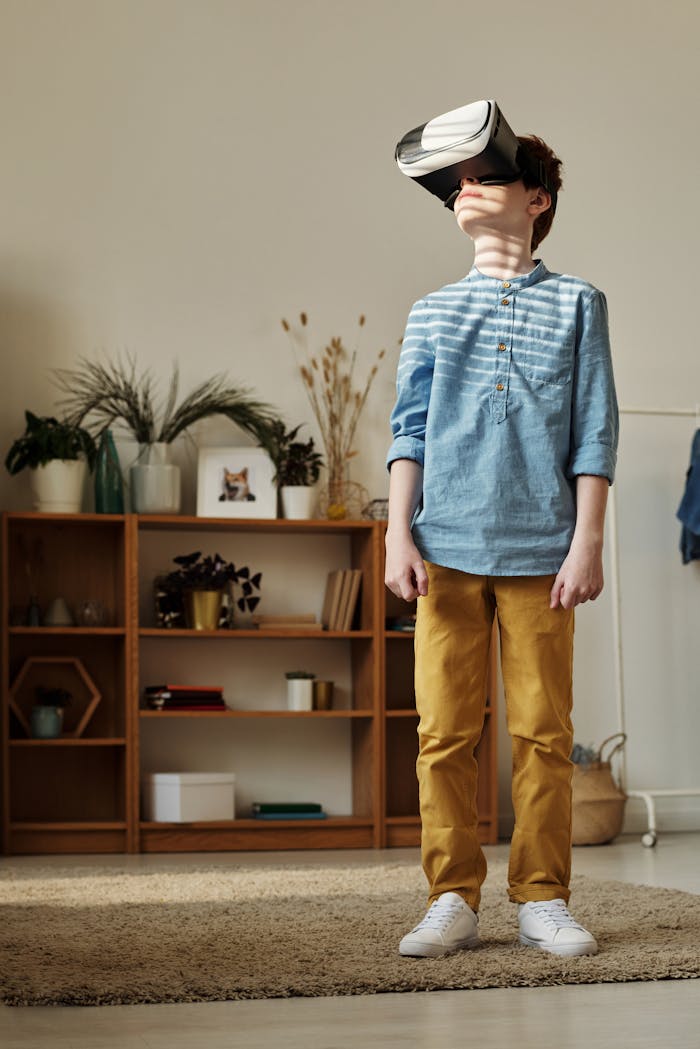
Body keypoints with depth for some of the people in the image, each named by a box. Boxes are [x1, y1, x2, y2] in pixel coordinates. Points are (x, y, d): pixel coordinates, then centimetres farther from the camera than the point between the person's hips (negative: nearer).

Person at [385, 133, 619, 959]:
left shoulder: (576, 304, 8)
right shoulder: (432, 312, 15)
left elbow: (593, 433, 4)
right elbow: (408, 431, 11)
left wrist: (587, 542, -4)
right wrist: (399, 534, 0)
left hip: (540, 550, -2)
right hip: (447, 547, 2)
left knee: (542, 733, 0)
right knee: (444, 731, -1)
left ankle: (542, 900, 8)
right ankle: (453, 900, 6)